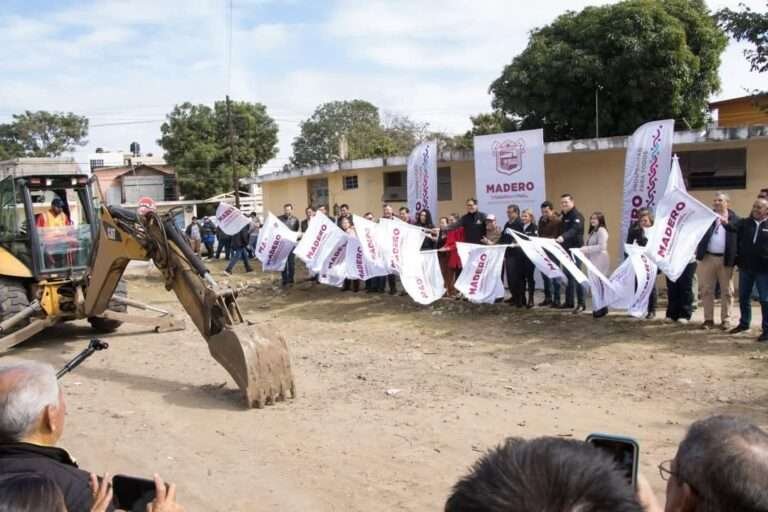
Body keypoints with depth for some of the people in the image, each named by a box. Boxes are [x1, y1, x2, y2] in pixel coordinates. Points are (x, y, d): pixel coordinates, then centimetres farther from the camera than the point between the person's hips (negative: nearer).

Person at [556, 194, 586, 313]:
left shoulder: (577, 216, -12)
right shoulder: (564, 216, 17)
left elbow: (574, 230, -31)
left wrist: (562, 237, -47)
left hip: (575, 250, -9)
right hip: (566, 250, 9)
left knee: (576, 276, -9)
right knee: (567, 276, 11)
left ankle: (581, 304, -4)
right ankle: (569, 301, 18)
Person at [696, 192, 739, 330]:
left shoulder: (734, 219, 0)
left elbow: (739, 239, -2)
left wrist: (737, 259, -8)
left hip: (726, 259, -1)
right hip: (707, 258, 2)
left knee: (726, 291, 6)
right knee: (706, 290, 5)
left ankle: (726, 320, 15)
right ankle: (709, 319, 13)